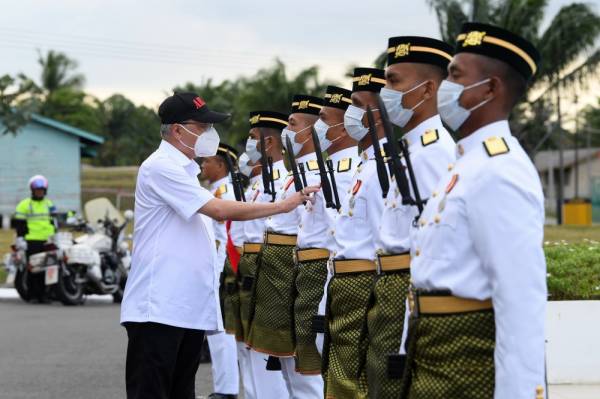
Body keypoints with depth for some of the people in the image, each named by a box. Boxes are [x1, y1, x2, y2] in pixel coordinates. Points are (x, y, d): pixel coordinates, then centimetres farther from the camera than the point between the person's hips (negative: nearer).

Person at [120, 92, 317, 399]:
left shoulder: (185, 169, 20)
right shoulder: (160, 167, -12)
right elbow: (220, 210, -18)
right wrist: (283, 205, -14)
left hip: (190, 305, 10)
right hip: (158, 306, -10)